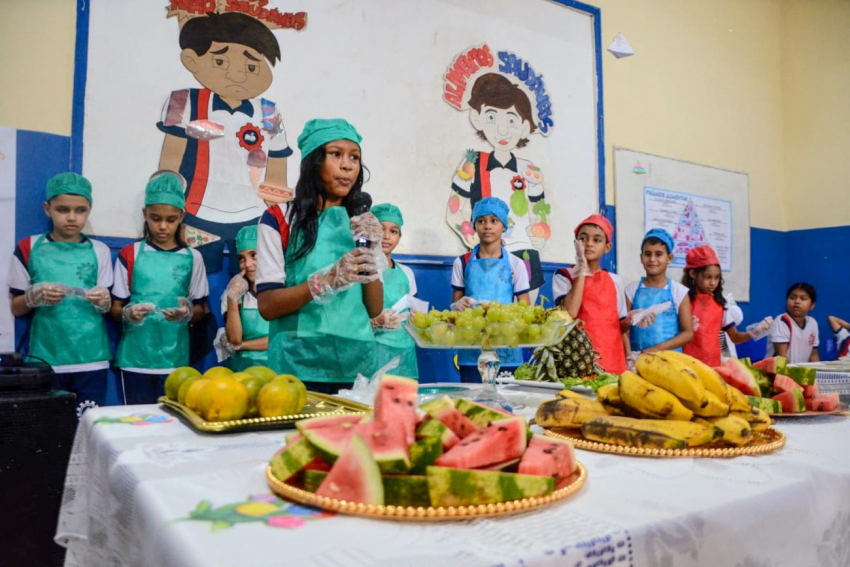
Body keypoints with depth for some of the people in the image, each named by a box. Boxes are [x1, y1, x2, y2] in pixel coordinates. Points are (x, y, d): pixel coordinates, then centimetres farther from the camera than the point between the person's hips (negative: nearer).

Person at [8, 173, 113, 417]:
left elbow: (108, 307, 7)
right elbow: (16, 308, 7)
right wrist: (36, 296, -13)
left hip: (91, 359, 0)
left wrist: (103, 301, -15)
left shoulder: (99, 251, 4)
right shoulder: (28, 249, 2)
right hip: (45, 359, 0)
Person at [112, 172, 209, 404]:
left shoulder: (191, 257, 3)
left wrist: (187, 314, -14)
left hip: (175, 359, 0)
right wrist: (128, 313, -17)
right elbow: (115, 309, 4)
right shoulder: (129, 254, 1)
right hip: (135, 358, 0)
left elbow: (200, 310, 6)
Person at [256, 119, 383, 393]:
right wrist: (327, 280, -23)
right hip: (300, 365, -4)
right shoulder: (279, 220, -3)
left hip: (358, 364, 4)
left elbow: (375, 310, 4)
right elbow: (267, 306, -10)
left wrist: (371, 250, -9)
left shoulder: (363, 224, 9)